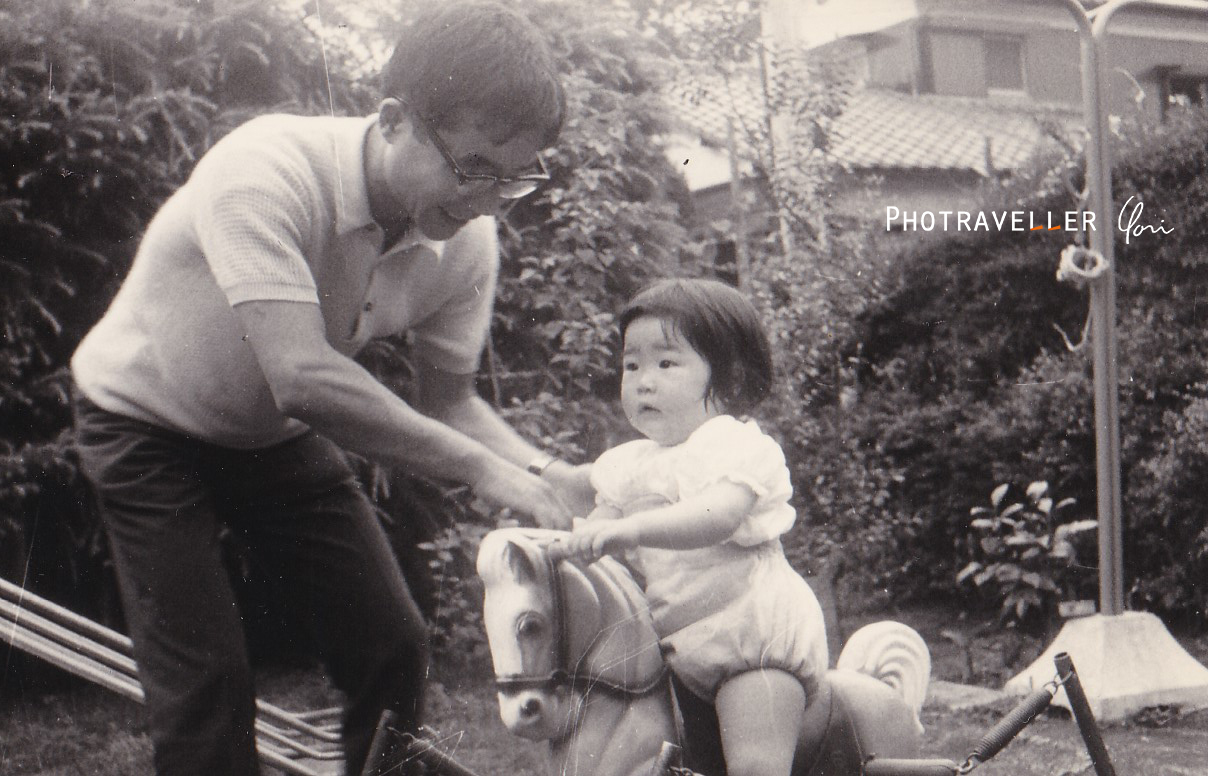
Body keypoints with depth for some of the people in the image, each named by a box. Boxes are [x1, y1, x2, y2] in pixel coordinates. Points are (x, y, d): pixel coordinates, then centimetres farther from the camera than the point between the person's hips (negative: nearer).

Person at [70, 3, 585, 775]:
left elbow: (447, 399, -7)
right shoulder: (265, 174, -37)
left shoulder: (466, 242, -19)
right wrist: (484, 469, -41)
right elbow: (305, 379, -44)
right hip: (149, 424, -5)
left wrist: (540, 469, -26)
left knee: (394, 650, -1)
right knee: (205, 680, -12)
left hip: (279, 433, 5)